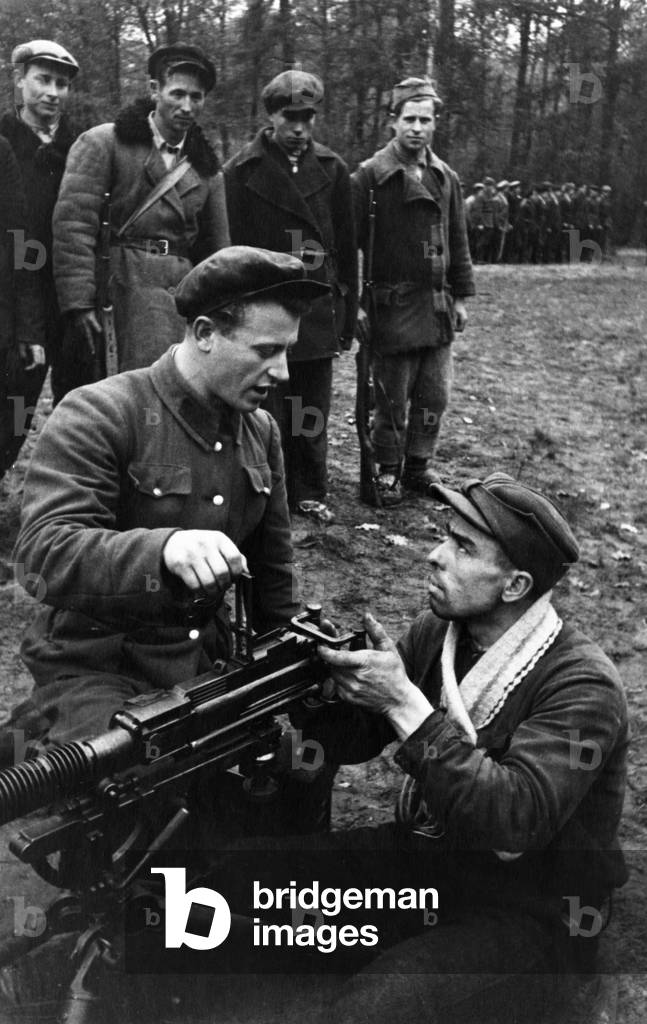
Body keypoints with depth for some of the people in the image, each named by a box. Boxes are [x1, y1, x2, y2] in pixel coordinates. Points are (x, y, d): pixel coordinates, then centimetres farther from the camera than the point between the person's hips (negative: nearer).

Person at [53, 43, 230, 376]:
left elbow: (216, 250, 23)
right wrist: (79, 304, -13)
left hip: (185, 290, 5)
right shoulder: (103, 143, 2)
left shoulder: (206, 169, 18)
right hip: (123, 285, -5)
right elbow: (72, 223, -6)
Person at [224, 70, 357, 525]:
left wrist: (347, 313, 8)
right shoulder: (243, 171, -1)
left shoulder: (332, 169, 7)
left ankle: (310, 493, 22)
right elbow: (233, 247, -2)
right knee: (267, 412, 0)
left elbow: (347, 247, 10)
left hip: (318, 312, 3)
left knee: (313, 414, 9)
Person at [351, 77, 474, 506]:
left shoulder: (446, 178, 12)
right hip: (393, 305, -5)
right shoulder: (370, 175, -4)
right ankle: (388, 471, 17)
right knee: (393, 398, 2)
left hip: (438, 307, 5)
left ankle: (419, 465, 23)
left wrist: (461, 296, 12)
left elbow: (458, 243, 16)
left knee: (435, 395, 9)